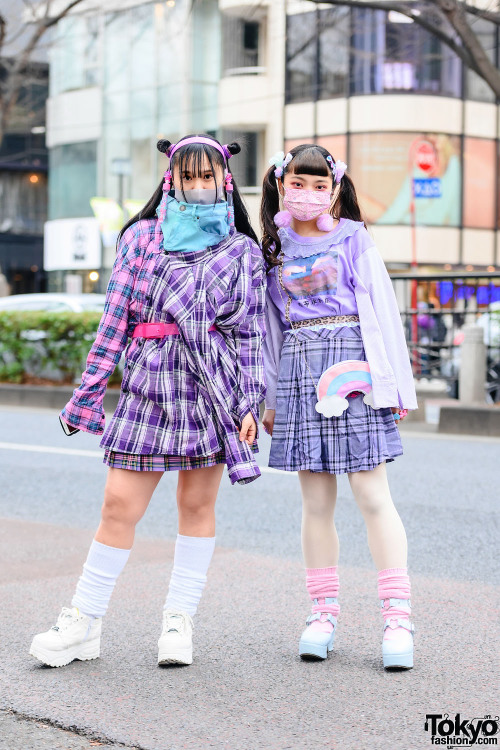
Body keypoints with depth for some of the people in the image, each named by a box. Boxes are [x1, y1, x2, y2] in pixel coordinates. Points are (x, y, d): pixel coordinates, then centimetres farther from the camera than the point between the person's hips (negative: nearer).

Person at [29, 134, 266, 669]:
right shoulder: (140, 237, 9)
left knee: (197, 504, 5)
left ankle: (179, 621, 16)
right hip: (150, 383, 0)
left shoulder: (243, 251, 8)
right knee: (120, 504, -3)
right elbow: (115, 320, 8)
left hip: (214, 387, 0)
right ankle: (83, 623, 7)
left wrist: (248, 403, -1)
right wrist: (88, 393, 5)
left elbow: (250, 334, 6)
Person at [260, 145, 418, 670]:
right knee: (315, 502, 5)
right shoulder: (273, 249, 13)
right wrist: (269, 398, 15)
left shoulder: (353, 238, 4)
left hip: (350, 366, -3)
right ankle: (323, 613, 12)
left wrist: (386, 381, -8)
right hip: (300, 373, 3)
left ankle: (397, 616, -4)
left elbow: (379, 309, 0)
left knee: (373, 496, -6)